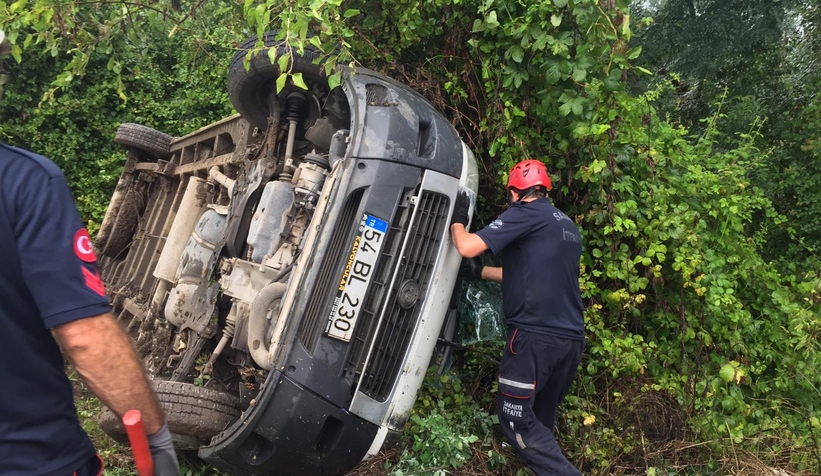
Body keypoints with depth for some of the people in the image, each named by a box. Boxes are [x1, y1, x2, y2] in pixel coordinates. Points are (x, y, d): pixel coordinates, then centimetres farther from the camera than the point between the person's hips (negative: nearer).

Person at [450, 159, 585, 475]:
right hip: (571, 338, 8)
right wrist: (480, 272, 30)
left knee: (516, 419, 3)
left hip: (535, 334, -8)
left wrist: (457, 221, 9)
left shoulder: (525, 213, -6)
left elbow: (467, 247, -11)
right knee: (541, 418, 19)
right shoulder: (567, 225, 18)